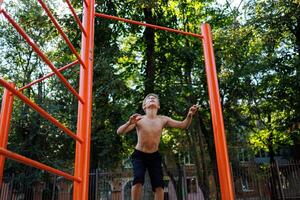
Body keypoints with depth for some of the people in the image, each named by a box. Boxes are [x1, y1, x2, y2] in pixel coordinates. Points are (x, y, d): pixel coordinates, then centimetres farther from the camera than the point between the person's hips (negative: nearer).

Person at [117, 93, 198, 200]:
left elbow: (183, 125, -6)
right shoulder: (139, 119, -14)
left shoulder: (162, 120, -6)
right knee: (138, 179, -23)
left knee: (159, 184, -8)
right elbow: (119, 132, -19)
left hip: (154, 156, 2)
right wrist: (129, 123, -40)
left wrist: (189, 115, -27)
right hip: (139, 155, -2)